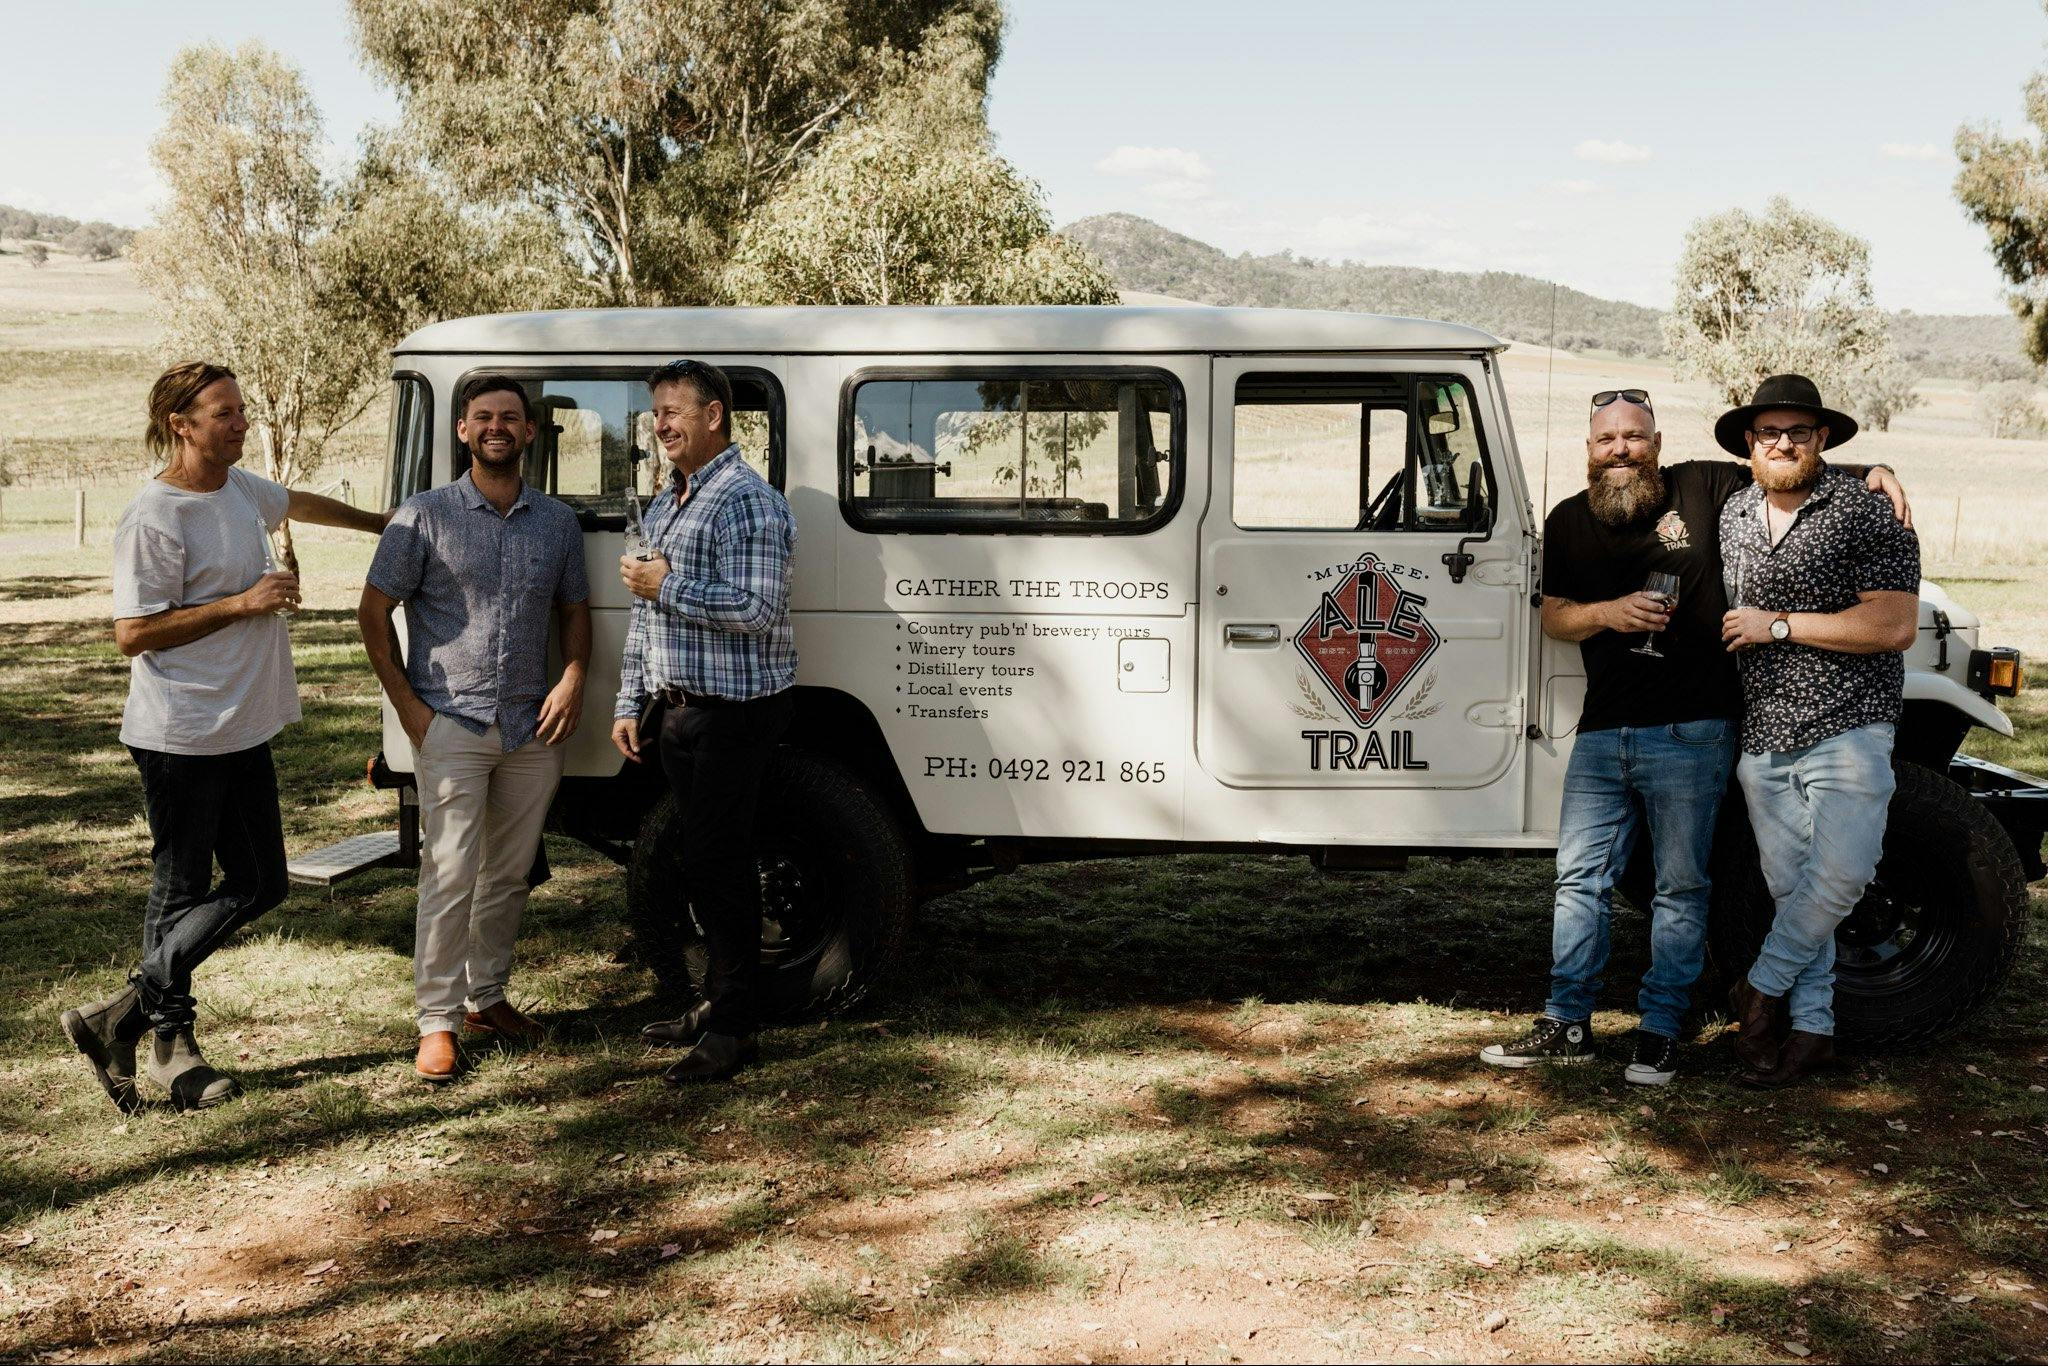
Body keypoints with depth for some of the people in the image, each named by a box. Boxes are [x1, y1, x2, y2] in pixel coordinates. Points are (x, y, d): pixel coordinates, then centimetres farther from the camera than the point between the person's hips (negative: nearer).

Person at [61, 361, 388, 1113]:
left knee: (259, 883, 8)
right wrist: (241, 603, -19)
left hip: (244, 729, 9)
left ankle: (170, 1047, 17)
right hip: (182, 737, -9)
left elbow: (299, 503, 32)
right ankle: (170, 1042, 11)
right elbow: (131, 634, -18)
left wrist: (379, 522, 43)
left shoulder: (242, 487, 9)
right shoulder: (153, 519, -16)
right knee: (181, 893, -1)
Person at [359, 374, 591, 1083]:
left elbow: (575, 611, 18)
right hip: (451, 725, -4)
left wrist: (572, 680, 0)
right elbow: (373, 614, 1)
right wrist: (407, 704, -6)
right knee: (451, 876, -7)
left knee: (510, 874, 11)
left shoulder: (557, 521, 9)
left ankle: (486, 996, 27)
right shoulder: (425, 516, -1)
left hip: (533, 728, 4)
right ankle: (437, 1023, 1)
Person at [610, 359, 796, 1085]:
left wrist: (668, 586, -19)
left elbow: (758, 610, -24)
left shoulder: (747, 500, -14)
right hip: (681, 710, 9)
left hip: (734, 712, -9)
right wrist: (629, 700, 17)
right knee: (706, 862, 15)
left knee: (718, 865, -6)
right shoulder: (666, 501, 16)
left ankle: (733, 1027, 3)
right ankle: (717, 1003, 26)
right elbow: (645, 612, 21)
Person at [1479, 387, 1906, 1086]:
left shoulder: (1704, 489, 0)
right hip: (1602, 732, 4)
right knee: (1579, 879, 7)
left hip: (1691, 732, -3)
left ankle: (1660, 1033, 14)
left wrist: (1872, 471, -8)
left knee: (1680, 889, 5)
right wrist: (1608, 612, -10)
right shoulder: (1568, 521, 10)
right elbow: (1553, 616, 9)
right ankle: (1567, 1025, 16)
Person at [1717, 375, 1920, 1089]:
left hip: (1846, 728, -5)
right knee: (1789, 888, 7)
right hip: (1762, 737, 5)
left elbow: (1895, 627, -16)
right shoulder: (1734, 514, 12)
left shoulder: (1864, 510, -7)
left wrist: (1777, 625, -15)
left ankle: (1761, 988, 4)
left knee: (1840, 873, -15)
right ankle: (1809, 1028, 15)